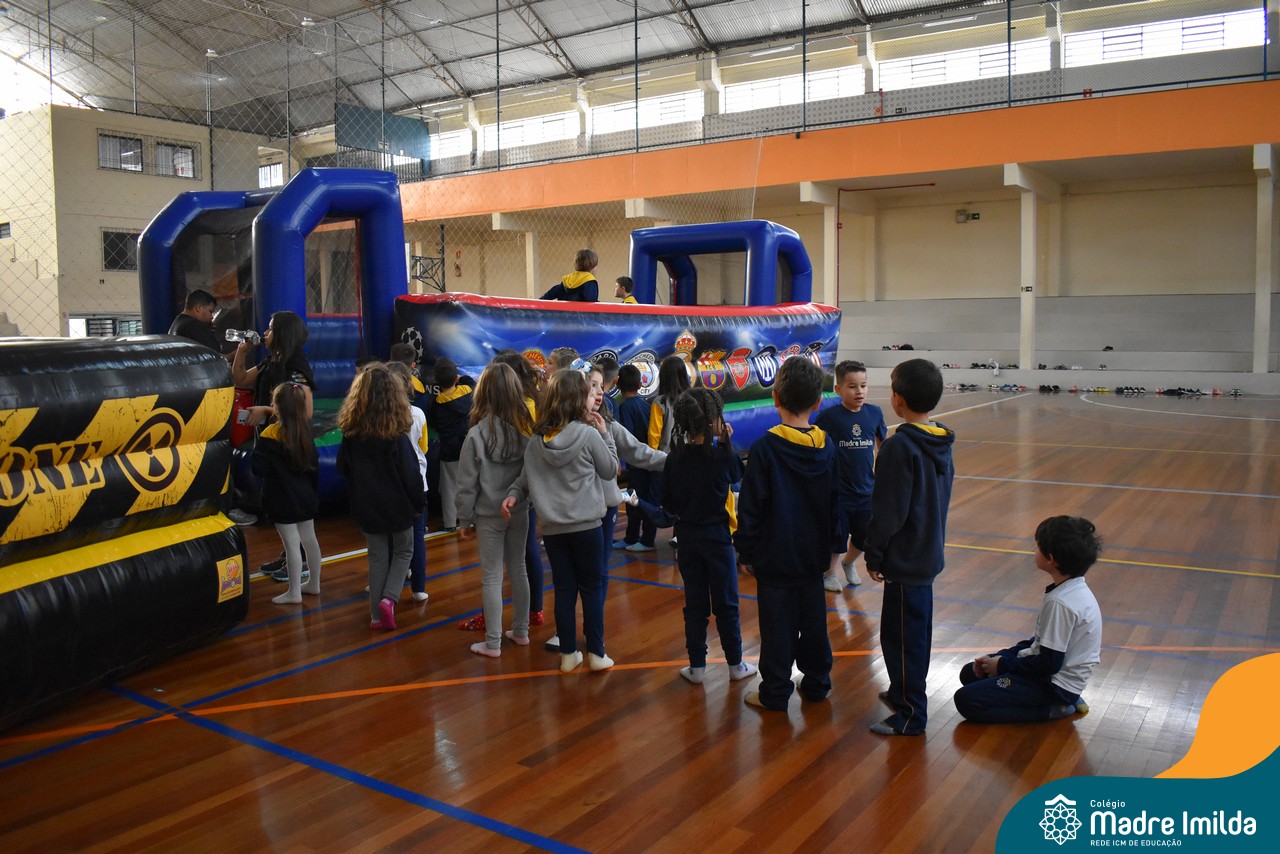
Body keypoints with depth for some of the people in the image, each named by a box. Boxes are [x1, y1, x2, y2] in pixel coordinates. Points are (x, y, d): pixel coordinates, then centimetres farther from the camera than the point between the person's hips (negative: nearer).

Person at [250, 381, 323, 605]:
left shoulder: (271, 434, -18)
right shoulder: (306, 430, 1)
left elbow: (257, 467, -21)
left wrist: (256, 450, -1)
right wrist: (315, 492, 18)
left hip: (283, 500, -7)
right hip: (306, 497, 7)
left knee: (292, 543, -2)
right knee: (309, 539, 16)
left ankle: (294, 592, 6)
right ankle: (313, 583, 30)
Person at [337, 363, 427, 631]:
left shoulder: (351, 433, -8)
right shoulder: (396, 436, -21)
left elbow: (343, 469, 3)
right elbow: (411, 474, -16)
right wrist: (420, 503, -1)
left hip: (367, 507, 3)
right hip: (397, 506, -3)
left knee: (377, 557, 16)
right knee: (403, 552, 18)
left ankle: (378, 614, 18)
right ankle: (389, 598, 0)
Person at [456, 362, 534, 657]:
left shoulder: (476, 435, -16)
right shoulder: (526, 429, -7)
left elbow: (467, 484, -11)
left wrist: (465, 519, 0)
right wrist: (523, 500, 9)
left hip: (489, 516, -4)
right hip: (519, 511, 4)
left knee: (492, 577, 5)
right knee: (518, 570, 17)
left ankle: (493, 643, 13)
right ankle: (520, 631, 28)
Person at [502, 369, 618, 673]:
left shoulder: (536, 439, 1)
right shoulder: (588, 434, -12)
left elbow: (526, 477, 3)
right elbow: (610, 468, 1)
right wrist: (604, 433, 8)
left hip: (552, 528, 3)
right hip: (586, 525, -3)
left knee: (564, 590, 12)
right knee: (591, 588, 10)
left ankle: (568, 654, 20)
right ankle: (596, 654, 15)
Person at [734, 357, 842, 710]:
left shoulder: (765, 448, -17)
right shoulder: (826, 447, -1)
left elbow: (751, 507, -14)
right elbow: (837, 501, 7)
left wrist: (745, 551, -3)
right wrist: (834, 544, 18)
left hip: (775, 556, -5)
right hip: (813, 555, 5)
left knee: (777, 623, 4)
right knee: (813, 618, 17)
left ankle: (775, 692, 14)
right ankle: (816, 683, 29)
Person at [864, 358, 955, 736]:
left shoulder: (900, 446, -22)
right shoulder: (941, 444, 4)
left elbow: (888, 511, -21)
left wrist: (874, 554, -9)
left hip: (904, 559, -9)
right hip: (930, 553, 9)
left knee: (901, 634, 1)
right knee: (918, 630, 21)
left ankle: (910, 715, 11)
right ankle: (905, 692, 37)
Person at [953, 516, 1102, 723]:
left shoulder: (1060, 603, -27)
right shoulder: (1075, 590, 4)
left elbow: (1050, 663, -24)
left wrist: (1002, 664, -10)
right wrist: (998, 658, 6)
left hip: (1055, 684, -10)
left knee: (966, 700, -16)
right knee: (970, 673, 14)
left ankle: (1054, 708, -7)